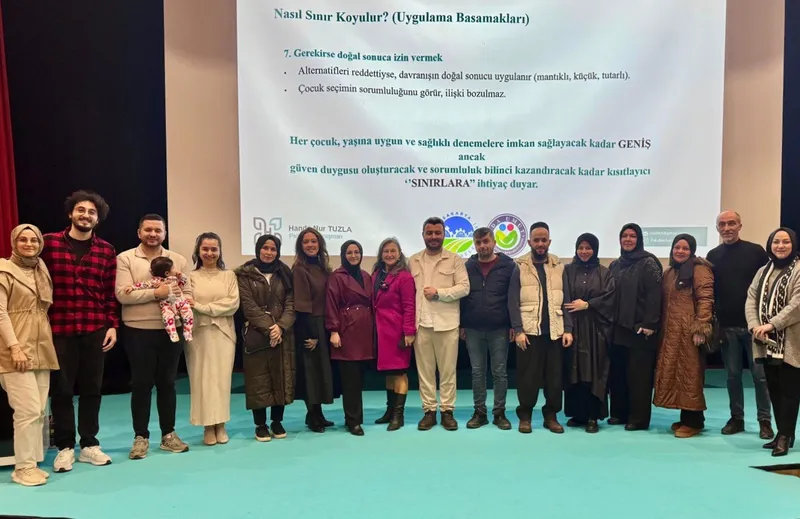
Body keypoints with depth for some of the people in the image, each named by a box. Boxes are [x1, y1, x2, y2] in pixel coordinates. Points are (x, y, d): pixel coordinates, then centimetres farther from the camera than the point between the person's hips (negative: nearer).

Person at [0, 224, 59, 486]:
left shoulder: (42, 271, 16)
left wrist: (49, 343, 11)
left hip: (42, 350, 7)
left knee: (39, 410, 7)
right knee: (29, 409, -10)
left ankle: (33, 462, 16)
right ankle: (23, 467, 1)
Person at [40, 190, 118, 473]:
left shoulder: (106, 250, 6)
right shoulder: (49, 242, 0)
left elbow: (111, 292, 7)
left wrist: (113, 325, 1)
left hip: (95, 330, 2)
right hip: (59, 329, -2)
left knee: (92, 388, 9)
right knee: (61, 389, 7)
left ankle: (90, 444, 22)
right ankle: (64, 447, 22)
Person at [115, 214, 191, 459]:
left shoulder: (178, 260, 8)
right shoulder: (125, 258, -1)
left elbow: (188, 294, 5)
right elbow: (122, 294, -12)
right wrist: (156, 293, -18)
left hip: (171, 330, 3)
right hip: (138, 331, -2)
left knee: (167, 383, 11)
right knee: (141, 385, 6)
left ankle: (169, 434, 23)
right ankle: (141, 437, 18)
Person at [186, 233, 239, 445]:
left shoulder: (229, 275, 8)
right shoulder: (190, 276, 5)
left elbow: (233, 303, -3)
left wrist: (204, 307, -11)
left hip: (223, 333, 1)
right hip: (198, 334, -1)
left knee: (222, 378, 3)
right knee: (202, 379, 1)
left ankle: (220, 425, 13)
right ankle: (208, 427, 10)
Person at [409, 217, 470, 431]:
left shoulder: (455, 260, 4)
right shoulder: (413, 261, 12)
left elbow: (464, 287, -4)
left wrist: (439, 293, -14)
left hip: (447, 323, -2)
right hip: (421, 323, 2)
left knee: (448, 370, 4)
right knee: (424, 370, 7)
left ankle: (447, 411, 15)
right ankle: (429, 411, 17)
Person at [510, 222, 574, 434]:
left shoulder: (559, 267, 9)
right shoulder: (519, 267, 0)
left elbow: (566, 301, 8)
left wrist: (568, 329, 0)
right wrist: (518, 330, -11)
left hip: (554, 331, 3)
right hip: (529, 331, -3)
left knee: (555, 376, 8)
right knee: (528, 376, 2)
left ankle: (551, 415, 21)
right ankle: (525, 416, 16)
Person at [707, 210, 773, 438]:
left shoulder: (756, 251, -2)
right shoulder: (713, 256, 6)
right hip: (726, 326, 2)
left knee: (759, 373, 4)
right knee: (733, 374, 9)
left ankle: (765, 420, 16)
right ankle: (736, 417, 20)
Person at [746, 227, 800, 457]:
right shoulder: (763, 271, 16)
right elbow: (751, 299, 6)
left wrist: (773, 325, -21)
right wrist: (754, 325, -10)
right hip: (767, 343, 6)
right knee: (774, 390, 11)